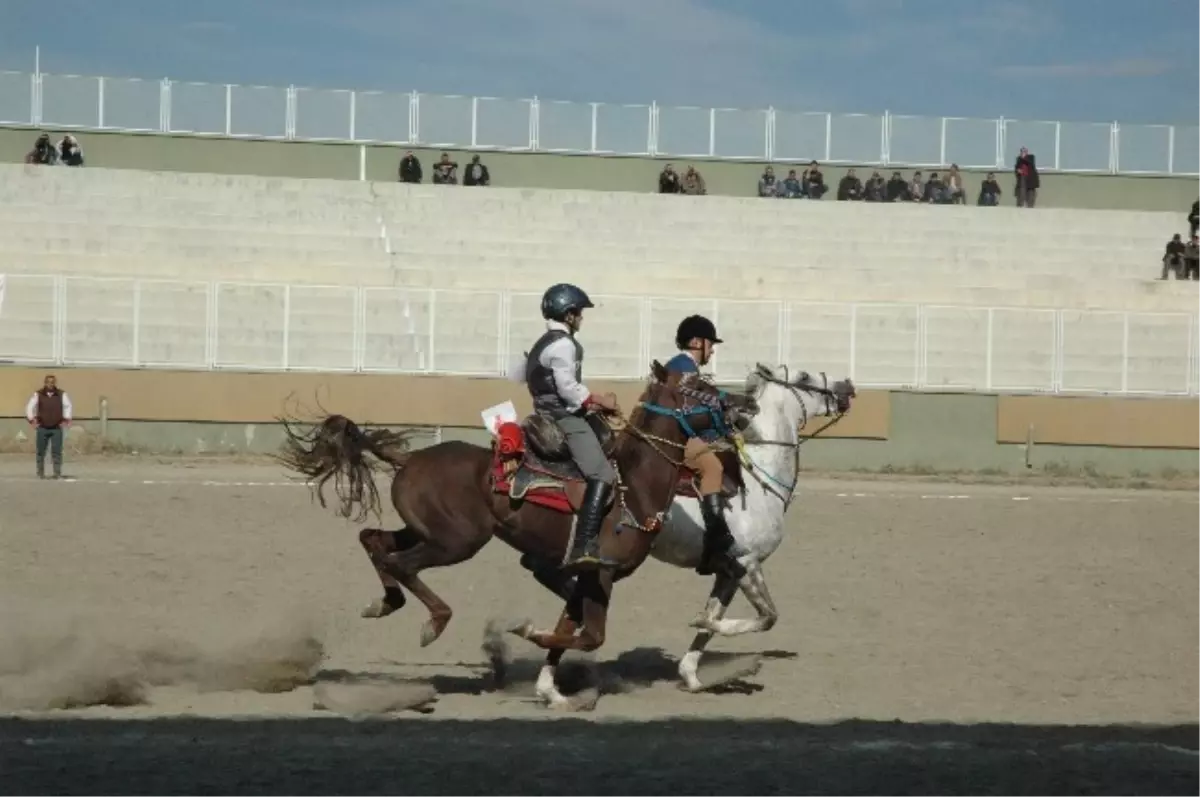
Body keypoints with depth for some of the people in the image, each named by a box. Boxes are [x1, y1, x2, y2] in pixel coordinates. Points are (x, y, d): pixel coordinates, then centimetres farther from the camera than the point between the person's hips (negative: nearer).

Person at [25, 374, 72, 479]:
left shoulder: (62, 395, 1)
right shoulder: (38, 395, 1)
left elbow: (68, 406, 10)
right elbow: (30, 407, 7)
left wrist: (66, 419, 3)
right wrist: (31, 420, 1)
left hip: (57, 428, 0)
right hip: (42, 428, 0)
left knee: (57, 452, -6)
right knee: (41, 452, 3)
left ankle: (58, 473, -2)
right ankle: (40, 473, 12)